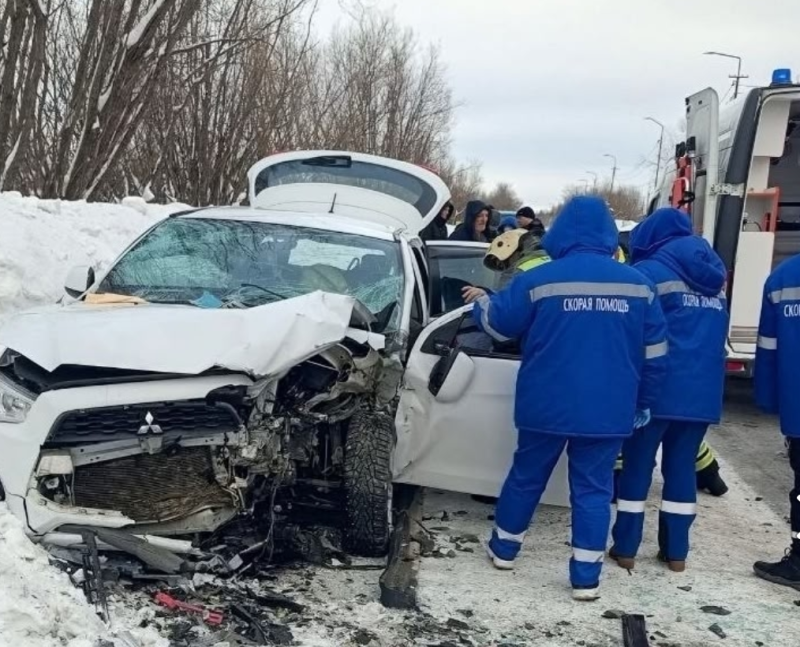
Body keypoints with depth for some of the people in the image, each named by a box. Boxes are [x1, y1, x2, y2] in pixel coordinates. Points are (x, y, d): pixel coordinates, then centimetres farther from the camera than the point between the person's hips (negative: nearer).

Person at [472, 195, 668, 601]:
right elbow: (655, 354, 5)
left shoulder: (540, 279, -8)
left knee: (526, 476, 16)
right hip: (609, 412, 1)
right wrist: (642, 404, 16)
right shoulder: (638, 284, 2)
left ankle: (504, 548, 31)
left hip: (545, 406, -1)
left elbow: (497, 324, 4)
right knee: (592, 488, 9)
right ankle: (586, 577, 9)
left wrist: (481, 302, 25)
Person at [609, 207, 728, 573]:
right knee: (681, 466, 12)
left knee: (637, 465, 4)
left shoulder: (648, 272, -4)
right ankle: (676, 551, 16)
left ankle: (625, 548, 8)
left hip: (657, 387, -5)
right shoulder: (714, 278, 15)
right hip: (704, 389, 5)